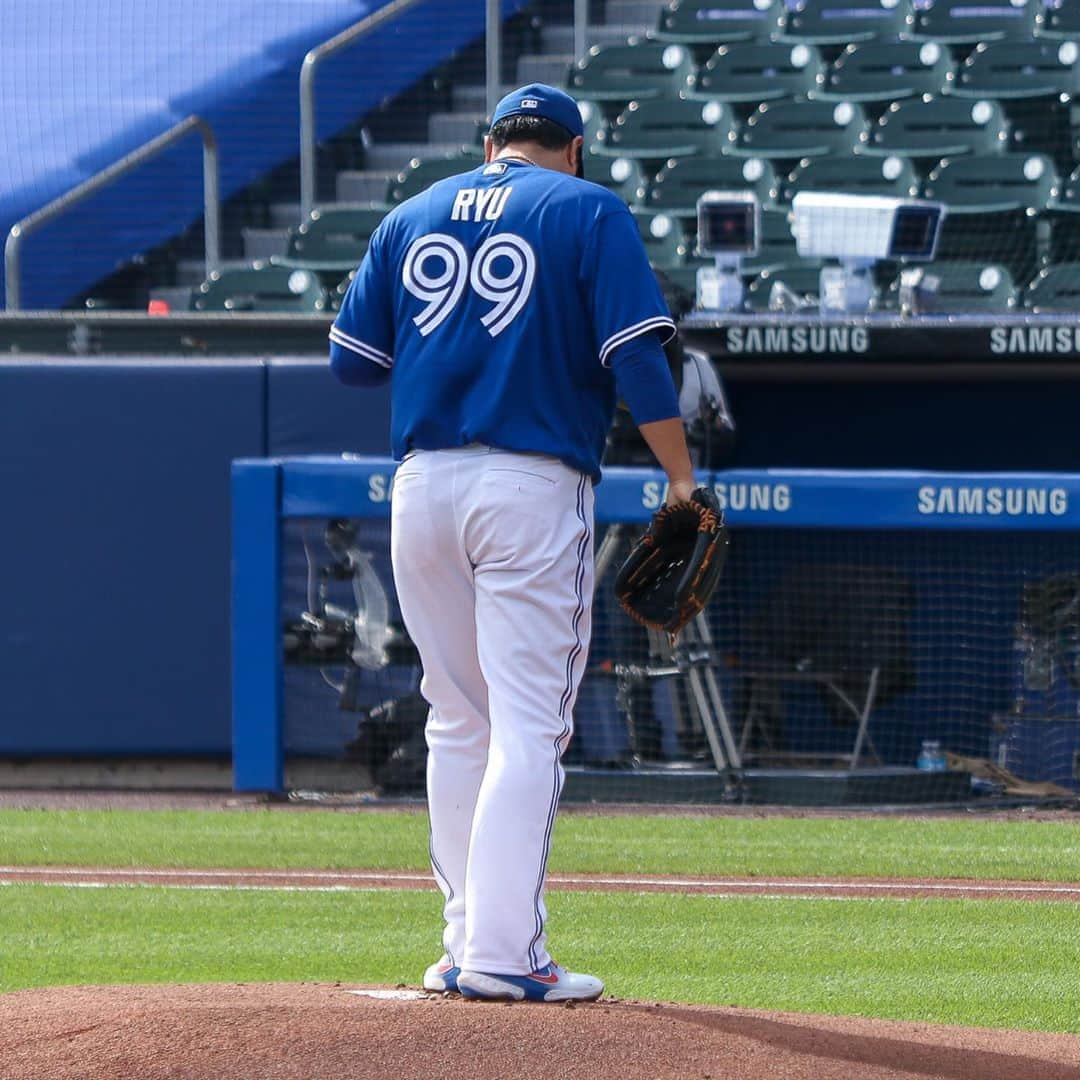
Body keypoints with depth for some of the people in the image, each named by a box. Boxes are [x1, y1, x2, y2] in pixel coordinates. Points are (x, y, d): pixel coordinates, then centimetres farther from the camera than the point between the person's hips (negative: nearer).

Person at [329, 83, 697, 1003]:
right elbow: (636, 357, -9)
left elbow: (351, 358, 13)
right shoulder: (587, 212, 2)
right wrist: (682, 481, -7)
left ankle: (468, 942, 15)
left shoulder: (412, 217, 15)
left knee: (459, 722, 15)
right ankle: (503, 953, -13)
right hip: (533, 487, -5)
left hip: (422, 486, 5)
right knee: (529, 725, -6)